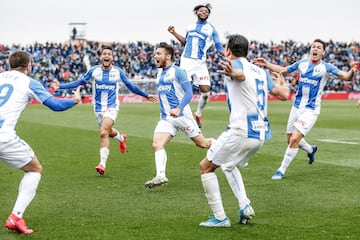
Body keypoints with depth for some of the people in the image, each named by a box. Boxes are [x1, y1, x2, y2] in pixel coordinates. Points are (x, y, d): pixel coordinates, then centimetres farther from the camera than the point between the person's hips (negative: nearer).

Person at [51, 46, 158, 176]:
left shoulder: (118, 71, -3)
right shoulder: (94, 71, -1)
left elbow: (130, 85, 10)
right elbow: (80, 82, 3)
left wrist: (146, 95, 16)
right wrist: (61, 86, -6)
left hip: (111, 107, -3)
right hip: (98, 107, 3)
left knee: (103, 133, -22)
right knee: (108, 132, 17)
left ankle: (102, 164, -20)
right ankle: (121, 138, 54)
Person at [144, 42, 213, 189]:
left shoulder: (178, 72, -8)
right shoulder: (159, 73, 15)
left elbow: (189, 93, -15)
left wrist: (179, 109, -29)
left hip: (182, 115, -6)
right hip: (165, 118, 6)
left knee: (202, 143, 3)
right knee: (157, 144, -17)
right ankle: (161, 176, -23)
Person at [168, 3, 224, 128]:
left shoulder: (211, 29, 5)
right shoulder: (190, 26, 14)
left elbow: (219, 47, 3)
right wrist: (174, 33, 19)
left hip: (200, 63, -2)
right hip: (186, 60, 2)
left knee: (205, 91, -6)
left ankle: (198, 114, 16)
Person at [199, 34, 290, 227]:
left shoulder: (236, 64, -6)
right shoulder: (261, 71, 15)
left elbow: (241, 75, -32)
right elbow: (284, 95, 16)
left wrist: (232, 73, -57)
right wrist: (283, 82, 40)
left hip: (241, 132, -8)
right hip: (260, 134, 8)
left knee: (206, 167, 5)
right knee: (229, 165, 30)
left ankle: (220, 218, 1)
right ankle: (244, 206, 11)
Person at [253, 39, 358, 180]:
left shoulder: (326, 67, -9)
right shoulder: (302, 63, 3)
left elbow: (345, 76, -19)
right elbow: (283, 70, 18)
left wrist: (352, 71, -40)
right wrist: (266, 64, 9)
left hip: (311, 110, -5)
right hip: (297, 107, 5)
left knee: (294, 139, -17)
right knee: (291, 140, 15)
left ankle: (282, 171, -2)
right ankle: (311, 150, 46)